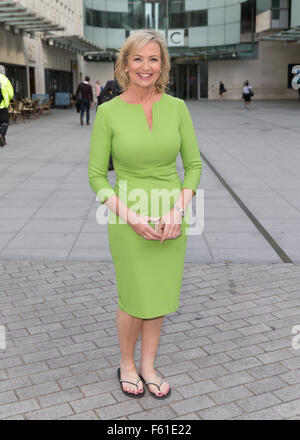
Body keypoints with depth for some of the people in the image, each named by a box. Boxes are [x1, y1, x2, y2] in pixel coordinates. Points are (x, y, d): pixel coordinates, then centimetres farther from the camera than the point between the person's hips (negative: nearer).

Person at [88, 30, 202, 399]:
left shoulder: (177, 108, -2)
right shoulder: (108, 112, -8)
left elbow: (193, 165, 3)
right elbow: (96, 175, -5)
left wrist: (178, 210, -11)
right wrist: (130, 215, -16)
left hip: (170, 220, 3)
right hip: (129, 221, -3)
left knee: (161, 296, 13)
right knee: (135, 300, 7)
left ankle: (147, 366, 35)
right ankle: (126, 365, 34)